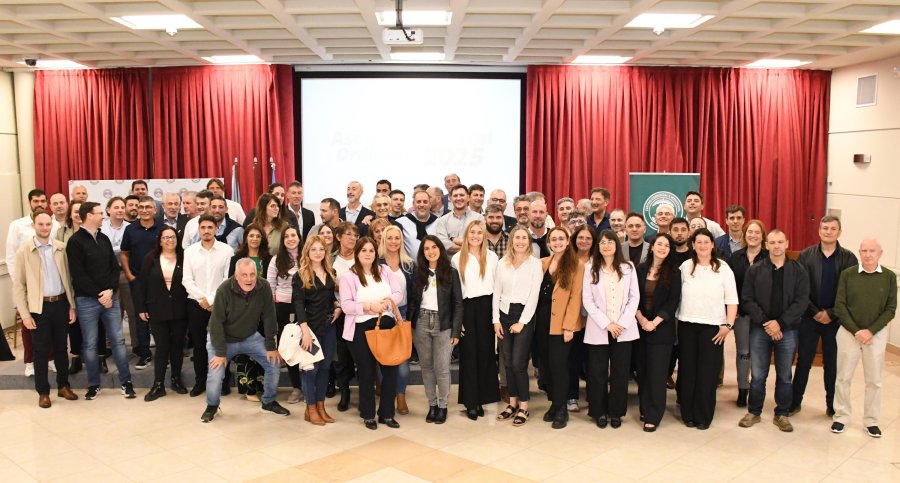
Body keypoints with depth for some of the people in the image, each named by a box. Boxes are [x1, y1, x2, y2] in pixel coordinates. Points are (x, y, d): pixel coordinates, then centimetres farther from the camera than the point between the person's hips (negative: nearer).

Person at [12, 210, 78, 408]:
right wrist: (24, 314, -8)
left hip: (61, 304, 2)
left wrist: (72, 305, 4)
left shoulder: (62, 248, 2)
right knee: (41, 350, 6)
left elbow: (68, 278, 6)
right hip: (39, 307, -2)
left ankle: (63, 386, 26)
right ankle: (43, 391, 18)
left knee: (61, 347, 13)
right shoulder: (23, 252, -4)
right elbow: (18, 285, -4)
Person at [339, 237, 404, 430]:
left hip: (387, 325, 3)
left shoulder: (385, 271, 9)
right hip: (361, 329, -3)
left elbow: (398, 294, 5)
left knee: (390, 369, 3)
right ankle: (368, 415, 21)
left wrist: (386, 303, -15)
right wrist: (369, 307, -21)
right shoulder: (348, 276, -2)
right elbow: (346, 305, -10)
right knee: (367, 373, 6)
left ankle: (387, 413, 18)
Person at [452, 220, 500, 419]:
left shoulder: (492, 257, 7)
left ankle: (481, 398, 13)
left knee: (485, 352, 3)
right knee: (469, 354, 1)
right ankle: (470, 402, 7)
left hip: (486, 306, 1)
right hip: (467, 307, -1)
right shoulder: (457, 259, 5)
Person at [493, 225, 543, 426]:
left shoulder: (535, 264, -3)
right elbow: (497, 293, 8)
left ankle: (524, 407, 5)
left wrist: (522, 322, -11)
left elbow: (534, 295, -7)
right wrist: (496, 320, 0)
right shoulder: (502, 264, 8)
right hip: (504, 314, 4)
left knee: (518, 363, -7)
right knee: (507, 362, 7)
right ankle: (512, 403, 20)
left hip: (524, 315, -4)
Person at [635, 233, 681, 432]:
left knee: (657, 372, -3)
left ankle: (653, 416, 3)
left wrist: (655, 322, -13)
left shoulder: (674, 273, -2)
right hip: (640, 326, 3)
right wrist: (641, 319, -9)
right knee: (642, 370, 8)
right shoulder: (640, 269, 5)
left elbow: (673, 302, -6)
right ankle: (644, 409, 20)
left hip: (662, 328, -3)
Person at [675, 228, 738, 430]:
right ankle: (688, 414, 17)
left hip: (713, 326, -1)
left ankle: (703, 416, 14)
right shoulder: (685, 267, 2)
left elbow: (732, 300, -1)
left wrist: (728, 325, -8)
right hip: (687, 325, 2)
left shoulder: (723, 268, -2)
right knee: (687, 370, 6)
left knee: (707, 372, 2)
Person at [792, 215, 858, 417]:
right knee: (803, 361, 8)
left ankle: (832, 405, 22)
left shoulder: (849, 258, -1)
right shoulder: (806, 255, -1)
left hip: (835, 319, 0)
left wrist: (831, 314, -10)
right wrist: (815, 312, -10)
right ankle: (794, 402, 17)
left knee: (832, 363, 9)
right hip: (809, 317, 0)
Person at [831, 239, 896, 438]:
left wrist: (870, 331, -12)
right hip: (849, 332, -1)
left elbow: (890, 309, -3)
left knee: (874, 380, 9)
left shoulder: (889, 277, -3)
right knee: (843, 377, 6)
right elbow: (839, 306, -5)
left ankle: (871, 421, 22)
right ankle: (841, 416, 20)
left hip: (877, 334, 1)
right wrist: (856, 331, -11)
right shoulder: (847, 274, -5)